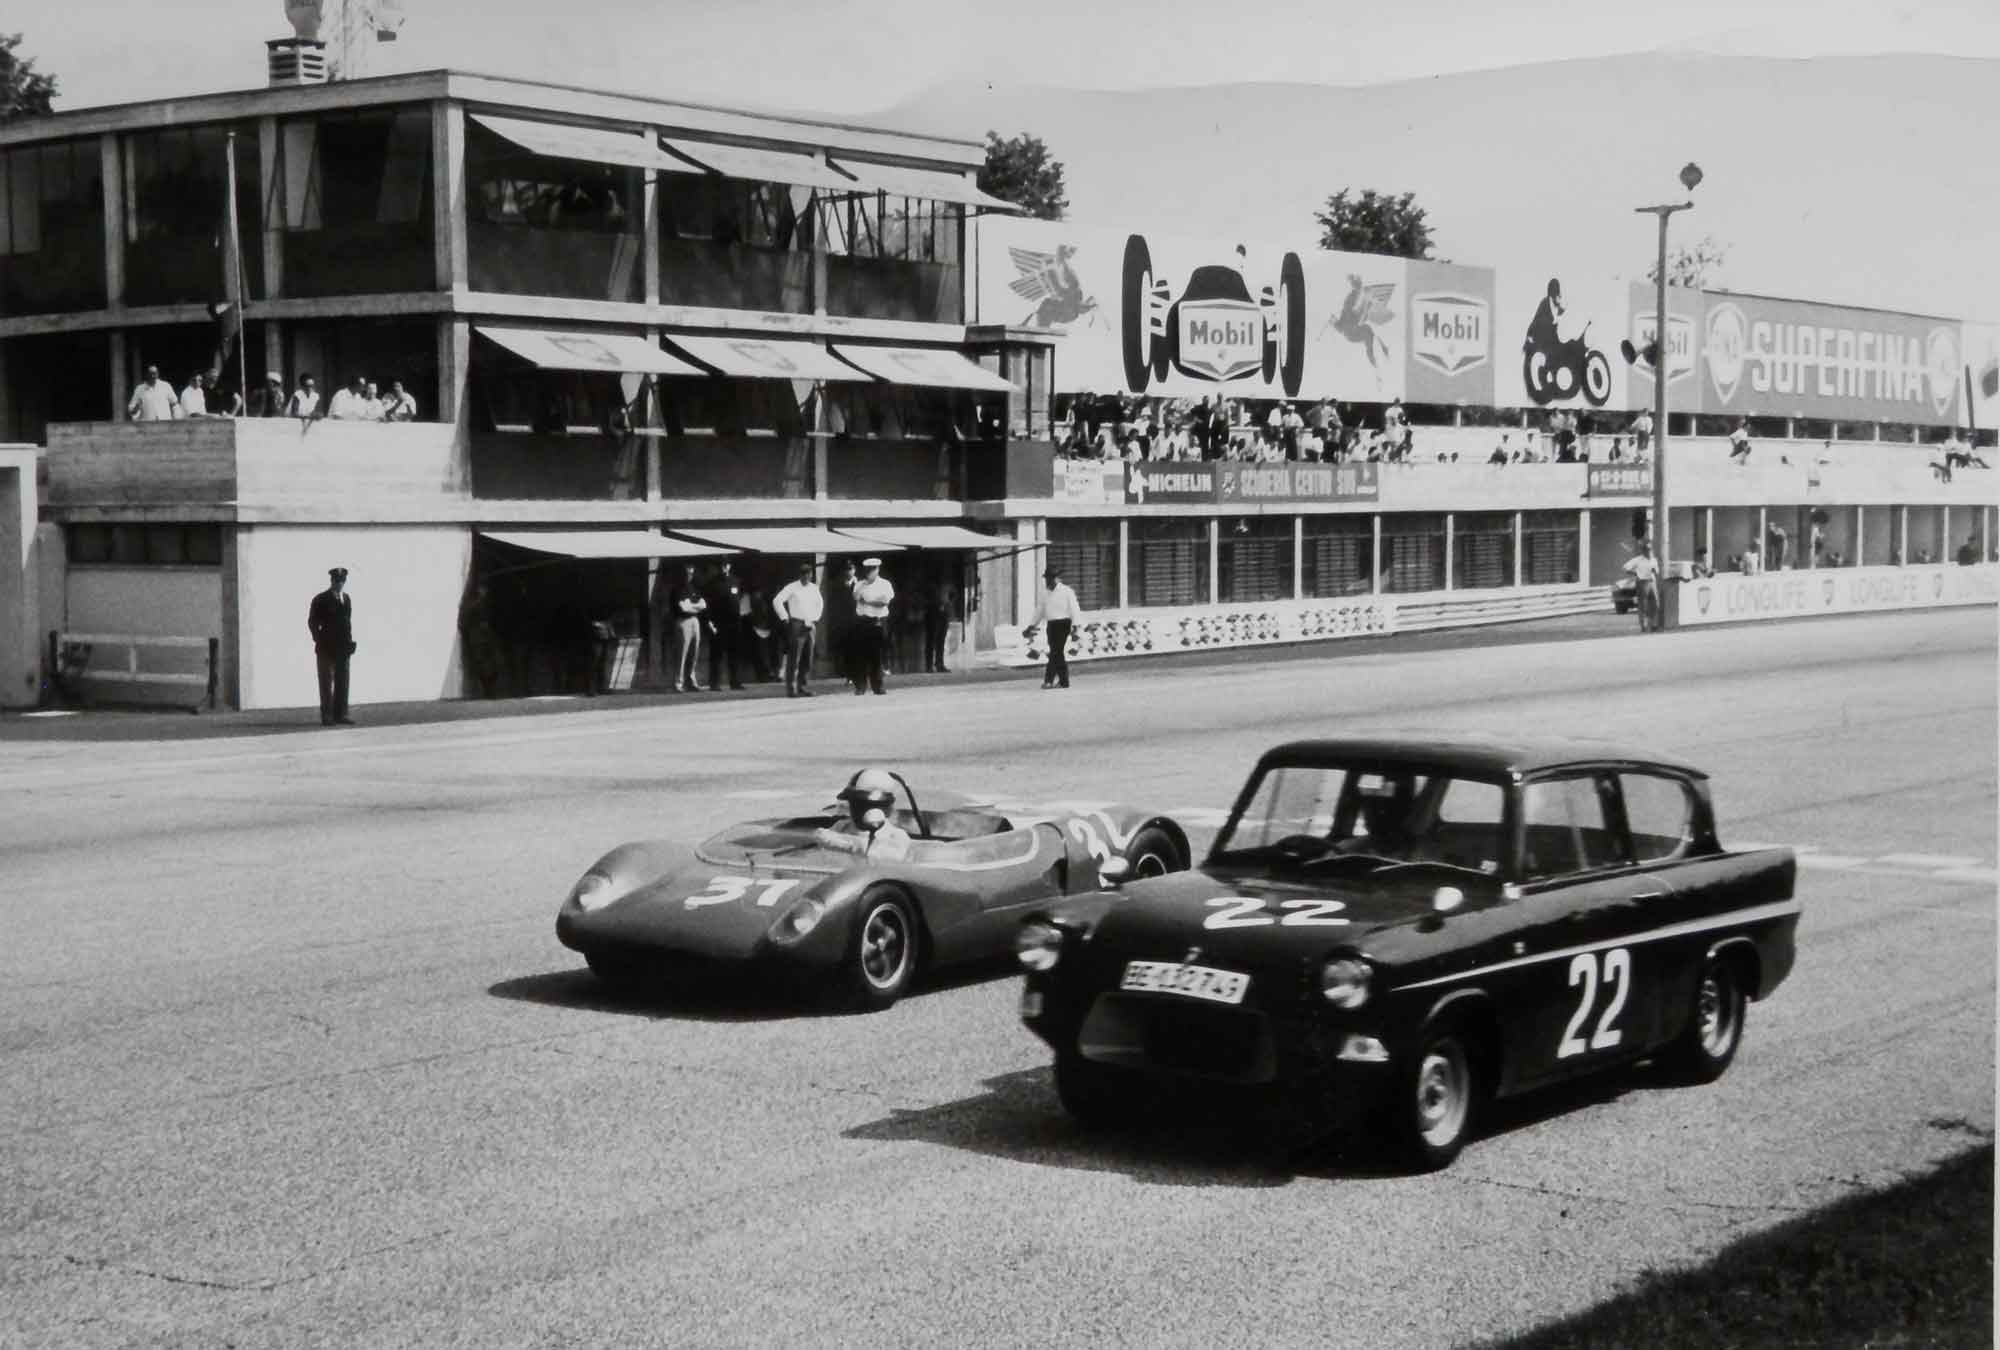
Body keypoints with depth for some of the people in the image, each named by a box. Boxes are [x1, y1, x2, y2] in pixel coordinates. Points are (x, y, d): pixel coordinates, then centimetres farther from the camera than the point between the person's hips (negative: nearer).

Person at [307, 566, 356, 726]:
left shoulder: (346, 599, 11)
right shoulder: (320, 600, -3)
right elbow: (312, 623, -1)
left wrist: (349, 641, 6)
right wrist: (320, 641, -6)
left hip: (343, 647, 5)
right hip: (326, 648, -5)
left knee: (342, 682, 5)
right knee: (326, 683, -2)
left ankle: (340, 715, 10)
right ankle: (327, 716, -1)